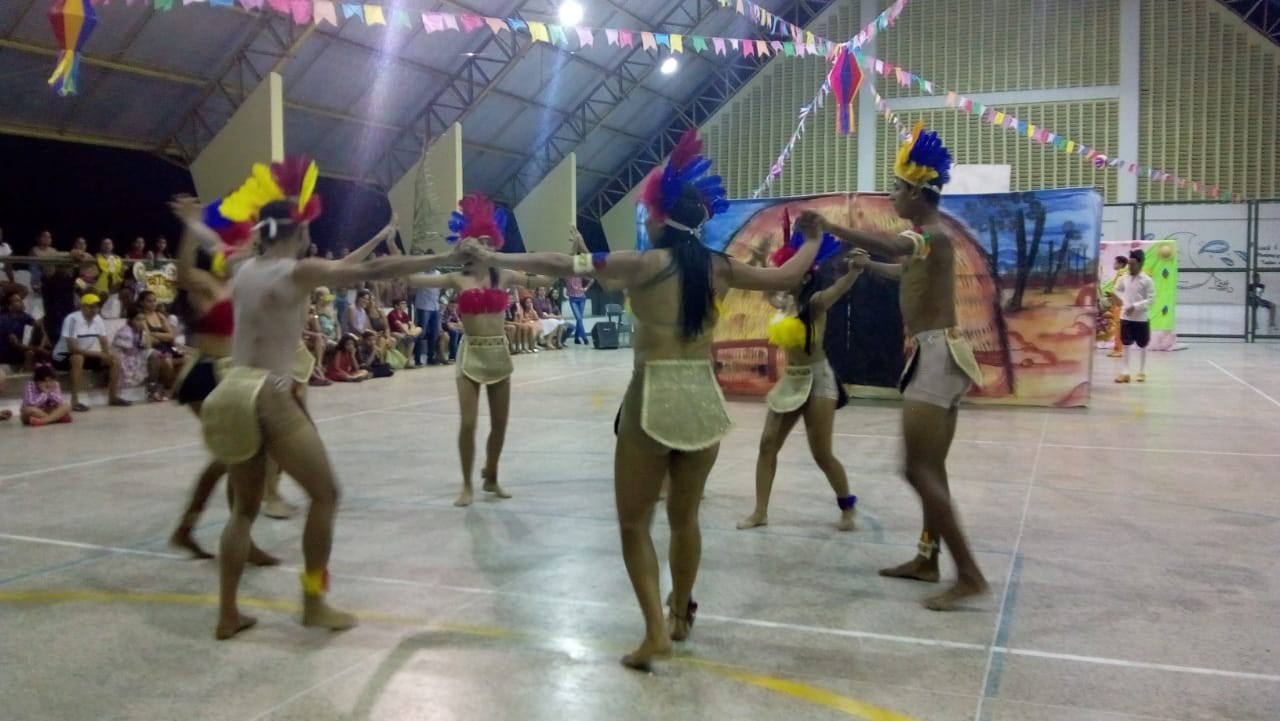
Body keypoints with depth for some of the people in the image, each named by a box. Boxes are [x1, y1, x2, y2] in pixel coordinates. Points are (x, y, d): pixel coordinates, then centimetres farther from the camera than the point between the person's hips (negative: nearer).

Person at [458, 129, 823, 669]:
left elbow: (562, 265, -5)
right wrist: (812, 239, 34)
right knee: (685, 517, 21)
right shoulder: (719, 268, 5)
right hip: (703, 401, 5)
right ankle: (680, 615, 38)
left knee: (635, 523, 9)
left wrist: (495, 259, 5)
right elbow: (788, 277, 15)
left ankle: (656, 632, 0)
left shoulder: (644, 264, -7)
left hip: (652, 402, -5)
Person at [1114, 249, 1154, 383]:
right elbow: (1118, 290, 20)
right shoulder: (1124, 279, 2)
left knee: (1142, 346, 9)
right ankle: (1125, 372, 8)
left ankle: (1141, 372, 21)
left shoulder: (1147, 280, -11)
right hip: (1125, 317, 4)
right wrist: (1123, 300, 2)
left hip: (1141, 318, -4)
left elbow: (1151, 299, -12)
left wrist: (1135, 306, -22)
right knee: (1126, 345, 4)